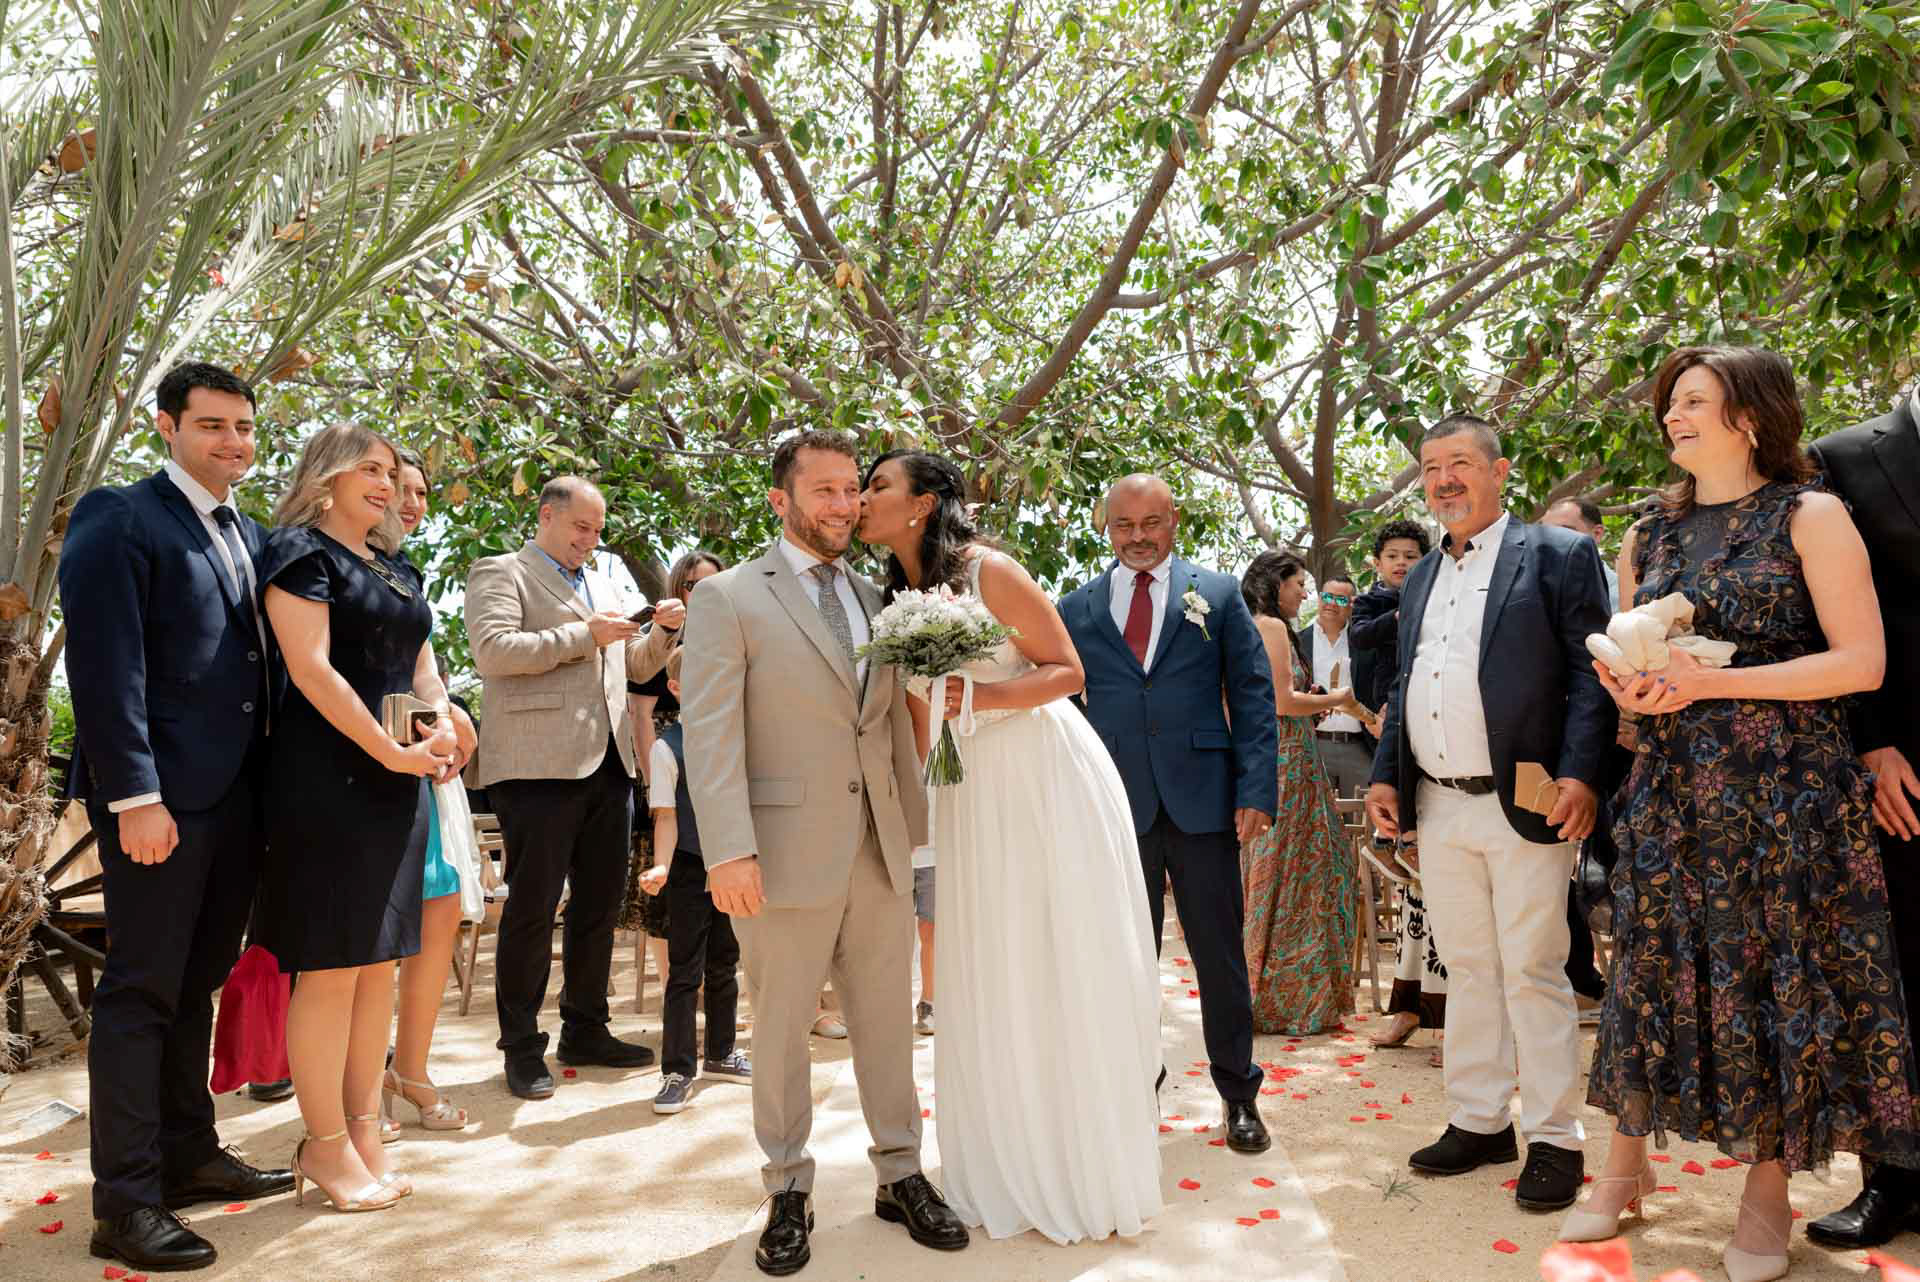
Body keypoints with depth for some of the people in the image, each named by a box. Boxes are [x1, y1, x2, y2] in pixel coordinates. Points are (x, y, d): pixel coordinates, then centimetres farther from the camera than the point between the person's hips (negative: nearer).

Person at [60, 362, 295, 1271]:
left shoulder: (252, 537, 15)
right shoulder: (120, 521, -7)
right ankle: (127, 1205, 9)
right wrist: (135, 796, -20)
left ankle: (187, 1156, 29)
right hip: (161, 799, -7)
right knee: (142, 990, 0)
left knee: (195, 984, 16)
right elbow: (105, 668, -15)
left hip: (237, 799, 7)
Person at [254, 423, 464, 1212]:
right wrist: (390, 752, -14)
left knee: (379, 961, 9)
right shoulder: (299, 549, -5)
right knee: (331, 963, -3)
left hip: (398, 782, 8)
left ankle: (364, 1130, 17)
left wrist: (443, 731, -1)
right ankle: (325, 1143, 8)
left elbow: (422, 664, 19)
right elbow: (310, 667, -14)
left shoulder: (394, 567, 18)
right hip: (327, 778, -7)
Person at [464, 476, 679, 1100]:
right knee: (532, 907, -1)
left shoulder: (601, 586, 23)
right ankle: (522, 1047, 9)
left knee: (600, 906, 12)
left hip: (608, 765, 8)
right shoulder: (501, 572, 1)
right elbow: (492, 649, -16)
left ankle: (585, 1030, 24)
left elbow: (636, 666, 26)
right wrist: (583, 635, -15)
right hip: (539, 766, -7)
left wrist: (663, 631, 6)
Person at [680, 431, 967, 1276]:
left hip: (879, 850, 5)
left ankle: (900, 1176, 29)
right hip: (786, 852, -4)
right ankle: (789, 1192, 26)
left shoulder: (874, 598, 13)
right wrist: (728, 851, -19)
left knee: (888, 1018, 13)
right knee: (781, 1029, 8)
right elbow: (710, 732, -11)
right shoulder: (728, 597, -4)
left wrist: (914, 824, 9)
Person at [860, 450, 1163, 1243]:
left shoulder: (988, 570, -12)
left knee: (1068, 975, 1)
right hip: (975, 794, 6)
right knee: (990, 984, 8)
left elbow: (1068, 672, -10)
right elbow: (922, 719, 12)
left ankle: (1096, 1176, 17)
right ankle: (1016, 1173, 24)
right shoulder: (898, 601, 7)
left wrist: (980, 695, -23)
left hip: (1049, 780, -6)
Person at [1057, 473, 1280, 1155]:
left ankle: (1239, 1093, 25)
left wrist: (1256, 790, -6)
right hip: (1115, 809, 1)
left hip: (1204, 804, -1)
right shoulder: (1076, 608, 8)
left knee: (1221, 955, 9)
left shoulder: (1218, 594, 6)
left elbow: (1253, 695, 2)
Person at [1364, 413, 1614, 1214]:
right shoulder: (1419, 580, 18)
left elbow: (1591, 671, -8)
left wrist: (1579, 773, -18)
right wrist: (1385, 776, 11)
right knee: (1467, 969, 13)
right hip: (1439, 809, 6)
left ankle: (1554, 1139, 13)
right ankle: (1478, 1121, 24)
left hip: (1524, 805, -6)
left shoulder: (1558, 556, -1)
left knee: (1532, 972, 0)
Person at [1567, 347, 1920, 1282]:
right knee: (1652, 963, 7)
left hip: (1785, 789, -4)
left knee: (1779, 973, 2)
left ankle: (1768, 1189, 18)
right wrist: (1627, 680, -4)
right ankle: (1626, 1164, 20)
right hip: (1671, 787, 4)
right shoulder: (1650, 537, 11)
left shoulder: (1809, 516, -3)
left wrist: (1712, 681, -17)